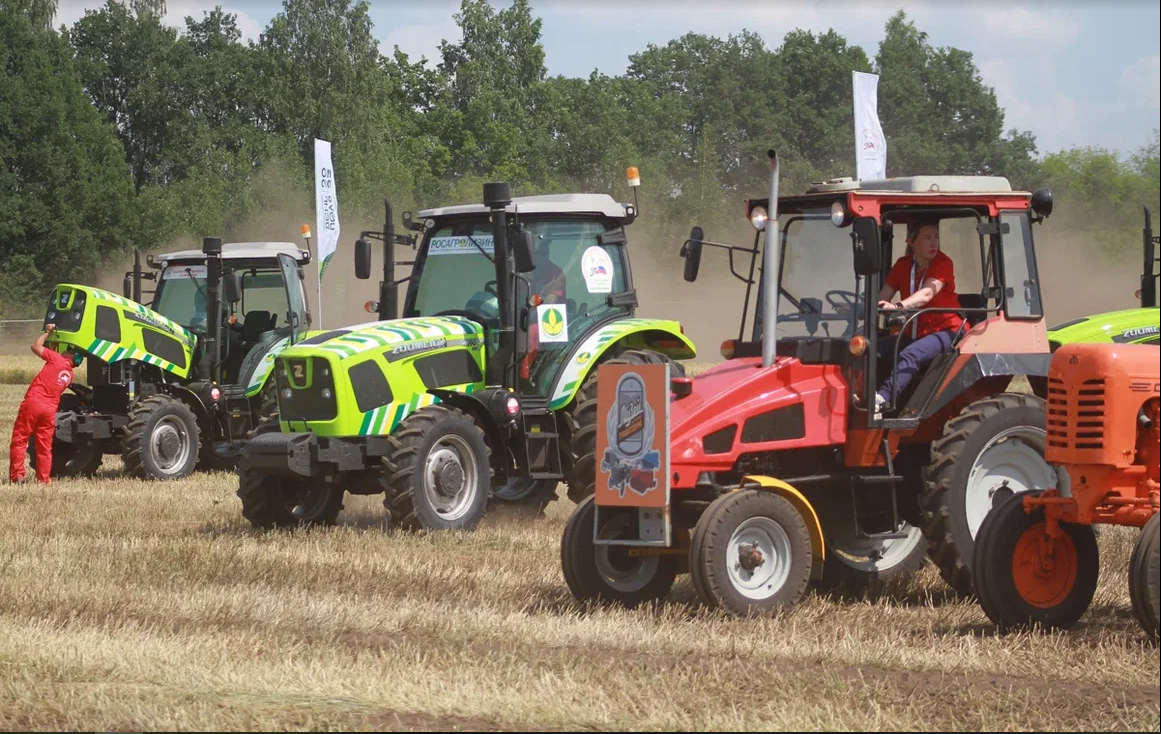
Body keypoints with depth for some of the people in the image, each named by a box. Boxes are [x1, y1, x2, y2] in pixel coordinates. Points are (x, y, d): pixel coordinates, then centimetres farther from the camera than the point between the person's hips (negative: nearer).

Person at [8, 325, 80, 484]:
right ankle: (43, 479, 7)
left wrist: (47, 332, 10)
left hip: (33, 402, -5)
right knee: (45, 446, 11)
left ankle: (17, 475, -6)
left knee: (19, 440, 1)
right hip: (50, 409, 5)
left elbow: (36, 346, -4)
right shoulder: (70, 374, 14)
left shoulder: (56, 359, -5)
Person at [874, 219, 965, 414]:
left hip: (945, 331, -6)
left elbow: (927, 294, -27)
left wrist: (898, 306, -44)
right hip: (914, 333, 7)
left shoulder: (943, 263, -10)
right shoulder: (903, 265, 8)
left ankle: (881, 398, -50)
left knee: (910, 355, -35)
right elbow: (883, 297, 0)